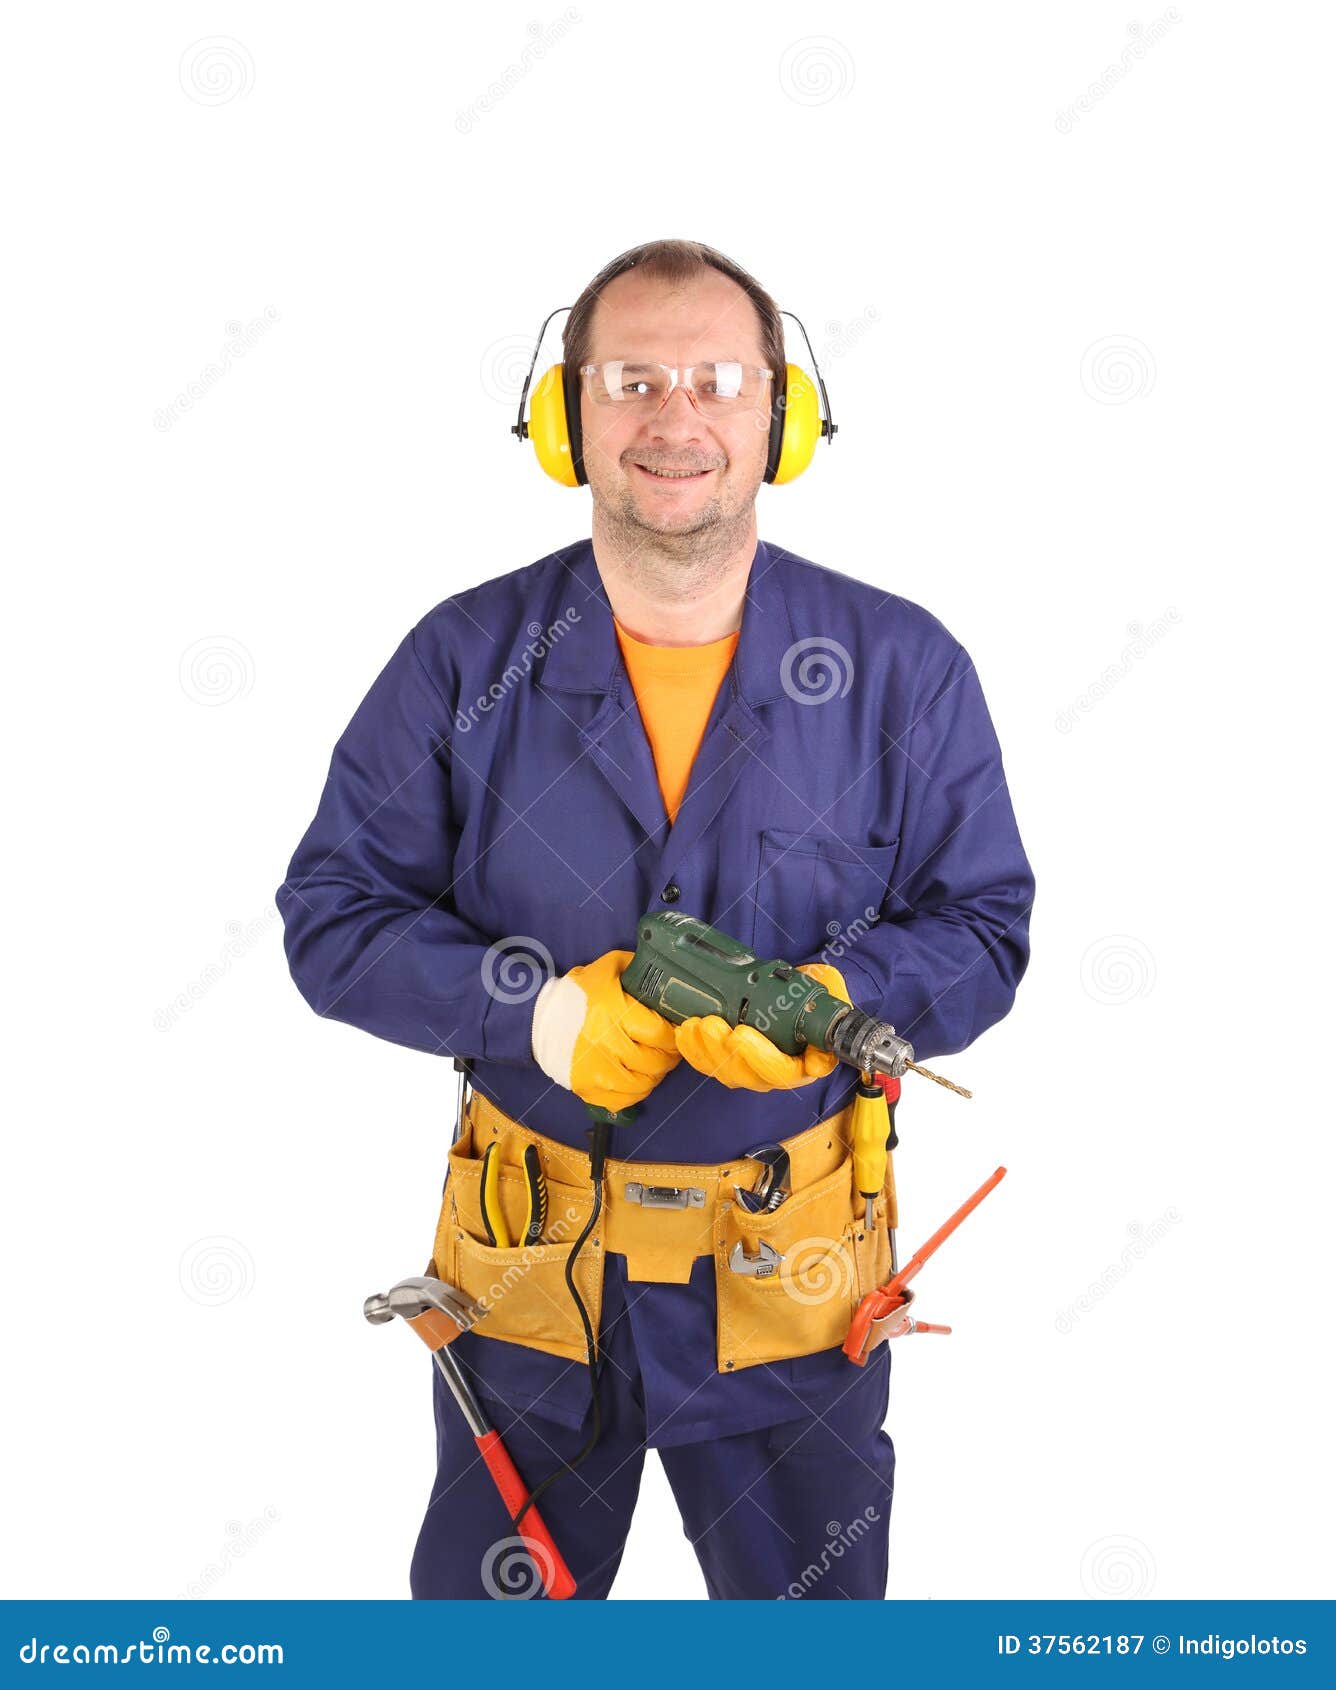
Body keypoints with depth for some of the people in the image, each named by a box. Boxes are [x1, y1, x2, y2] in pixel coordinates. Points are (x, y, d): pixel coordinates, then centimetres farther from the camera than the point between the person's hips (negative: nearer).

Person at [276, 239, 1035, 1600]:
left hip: (794, 1278, 0)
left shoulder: (903, 668, -5)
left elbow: (979, 930, -1)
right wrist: (536, 1007, -20)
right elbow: (334, 915, -4)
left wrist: (831, 1000, -22)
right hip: (525, 1272, 0)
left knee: (813, 1598, 20)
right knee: (489, 1602, 19)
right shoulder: (463, 661, -5)